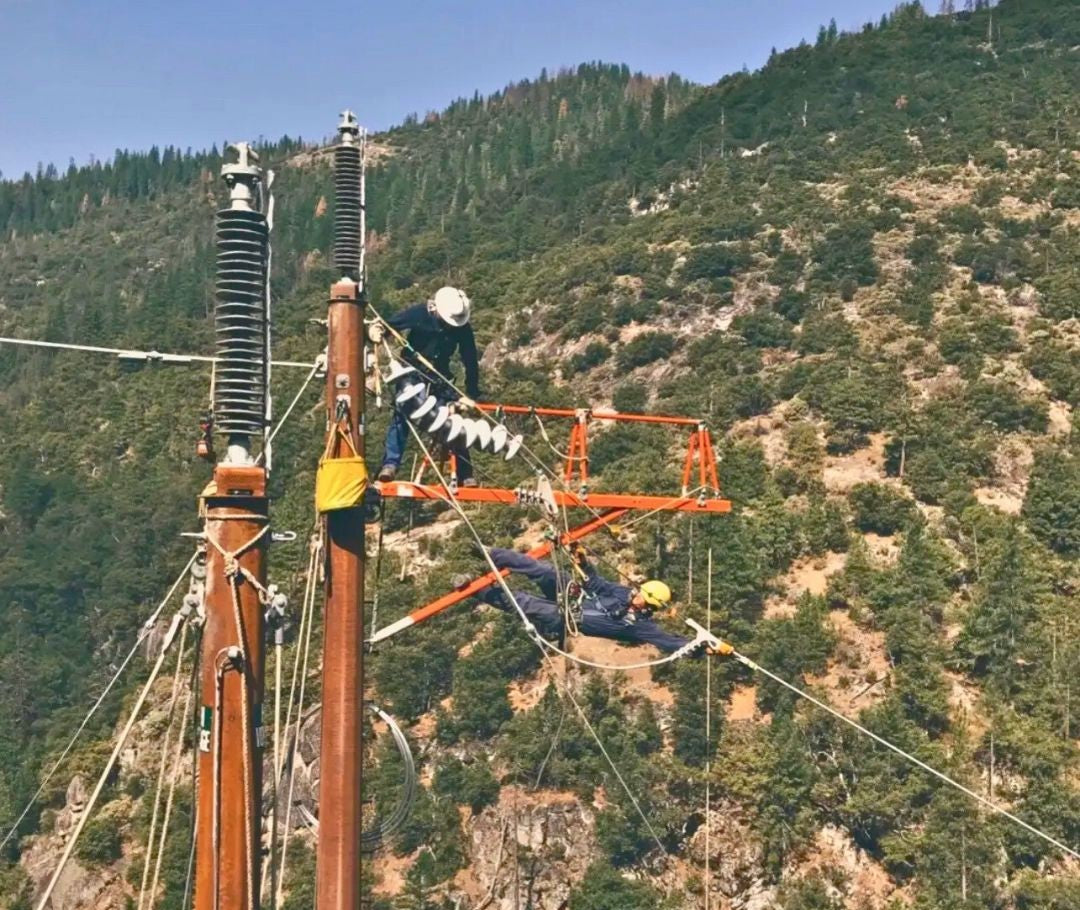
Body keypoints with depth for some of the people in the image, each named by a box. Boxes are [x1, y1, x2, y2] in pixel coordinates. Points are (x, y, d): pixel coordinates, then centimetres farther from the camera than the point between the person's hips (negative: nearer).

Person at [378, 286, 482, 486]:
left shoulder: (463, 328, -14)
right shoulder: (419, 314, -19)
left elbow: (471, 363, -8)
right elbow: (387, 326, -12)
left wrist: (471, 395, -9)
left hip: (440, 377, 2)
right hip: (412, 371, -2)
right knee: (401, 415, -20)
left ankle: (465, 475, -2)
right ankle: (390, 464, -20)